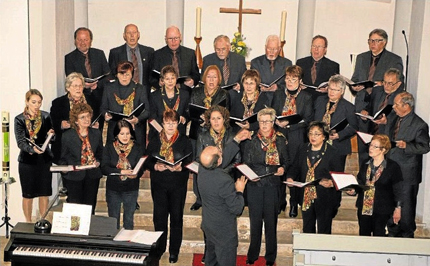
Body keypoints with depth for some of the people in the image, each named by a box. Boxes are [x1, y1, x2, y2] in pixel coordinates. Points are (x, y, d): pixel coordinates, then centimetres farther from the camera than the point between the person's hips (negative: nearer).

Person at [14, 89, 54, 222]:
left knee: (44, 193, 9)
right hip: (27, 161, -2)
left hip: (44, 160, 2)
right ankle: (28, 223, 22)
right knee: (28, 195, 8)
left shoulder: (45, 116, 1)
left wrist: (51, 134, -21)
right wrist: (32, 149, -33)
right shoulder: (19, 119, -6)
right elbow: (21, 142, -15)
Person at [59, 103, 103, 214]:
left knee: (90, 207, 10)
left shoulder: (96, 133, 5)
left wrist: (98, 162, -3)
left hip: (92, 176, 3)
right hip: (74, 176, -3)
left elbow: (100, 153, 15)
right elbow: (62, 158, 3)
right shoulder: (67, 136, -4)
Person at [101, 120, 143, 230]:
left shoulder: (137, 148, -1)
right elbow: (104, 168, -12)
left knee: (129, 220, 10)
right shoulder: (109, 148, -2)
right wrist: (121, 171, -26)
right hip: (113, 189, 0)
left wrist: (135, 174, -30)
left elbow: (141, 169, -6)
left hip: (131, 189, 0)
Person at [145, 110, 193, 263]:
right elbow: (147, 161, 4)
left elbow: (190, 162, -4)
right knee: (159, 217, 6)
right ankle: (159, 248, 23)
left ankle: (174, 251, 16)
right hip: (159, 184, 1)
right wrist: (155, 167, -16)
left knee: (176, 217, 4)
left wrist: (180, 167, -23)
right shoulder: (154, 141, 7)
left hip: (178, 185, -1)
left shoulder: (184, 141, 2)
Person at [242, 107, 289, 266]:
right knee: (255, 220, 5)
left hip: (273, 184, 0)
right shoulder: (251, 140, 3)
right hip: (255, 185, 0)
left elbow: (286, 161, 12)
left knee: (271, 220, 3)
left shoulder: (280, 140, 6)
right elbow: (245, 163, 4)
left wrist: (282, 169, -8)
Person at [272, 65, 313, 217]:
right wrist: (277, 121, -10)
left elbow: (308, 120, -4)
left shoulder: (306, 97, 2)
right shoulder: (278, 94, 11)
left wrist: (289, 123, -16)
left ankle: (294, 204, 15)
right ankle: (280, 202, 20)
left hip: (297, 138, -2)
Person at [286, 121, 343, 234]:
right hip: (306, 197, 5)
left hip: (325, 199, -4)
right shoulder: (304, 149, 9)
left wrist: (331, 182, -27)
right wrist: (290, 177, -7)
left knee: (324, 232, 4)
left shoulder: (332, 152, -6)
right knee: (307, 230, 15)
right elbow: (295, 167, 12)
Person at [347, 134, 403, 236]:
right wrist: (353, 190, -5)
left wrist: (398, 208, -6)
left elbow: (397, 190, -4)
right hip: (363, 208, 5)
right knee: (363, 235, 9)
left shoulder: (393, 167, -6)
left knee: (378, 236, 2)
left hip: (382, 210, -5)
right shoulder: (365, 165, 9)